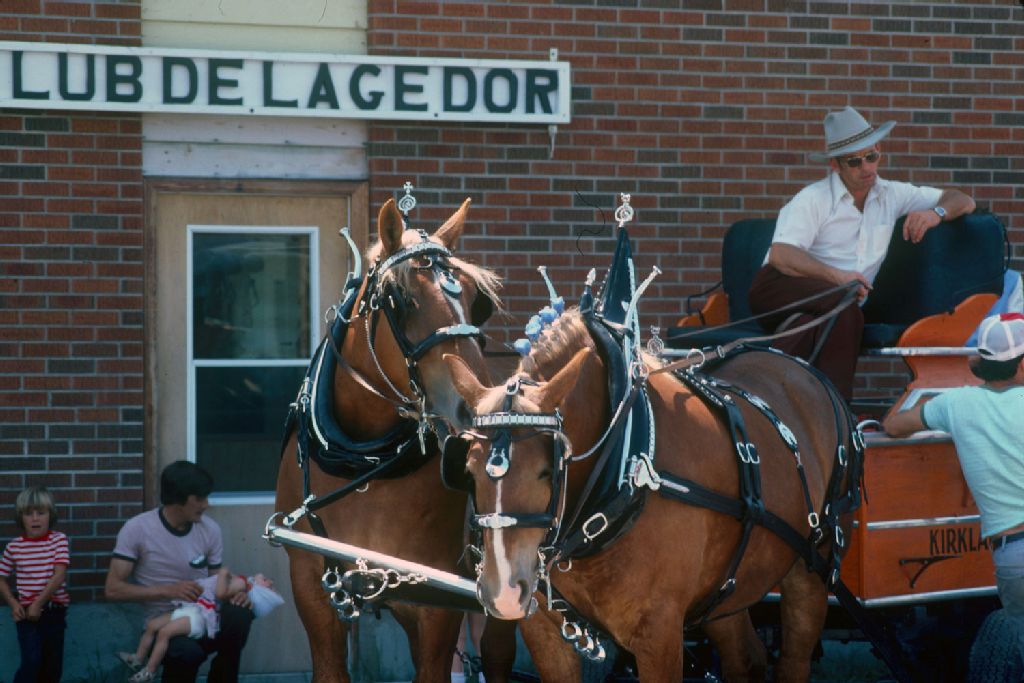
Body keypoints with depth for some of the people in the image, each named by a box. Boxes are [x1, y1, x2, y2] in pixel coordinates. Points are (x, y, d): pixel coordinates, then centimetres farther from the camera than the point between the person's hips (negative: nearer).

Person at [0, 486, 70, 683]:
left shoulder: (59, 540, -4)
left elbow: (59, 575, -13)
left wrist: (39, 603, -17)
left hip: (54, 611, 1)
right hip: (27, 613, -1)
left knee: (53, 666, 8)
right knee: (32, 660, -17)